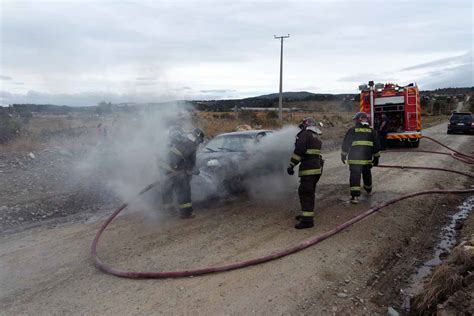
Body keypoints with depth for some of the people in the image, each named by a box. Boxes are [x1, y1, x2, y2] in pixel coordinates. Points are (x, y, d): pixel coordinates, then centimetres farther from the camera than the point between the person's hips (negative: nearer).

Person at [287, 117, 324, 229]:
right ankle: (307, 214, 31)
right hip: (317, 168, 10)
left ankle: (307, 220, -13)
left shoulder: (305, 134, -7)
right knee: (309, 192, 20)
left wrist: (291, 165, -16)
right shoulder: (316, 137, 23)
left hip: (308, 168, -10)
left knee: (305, 193, -10)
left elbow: (299, 150, -17)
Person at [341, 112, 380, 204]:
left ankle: (355, 196, -14)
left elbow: (345, 144, 0)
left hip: (354, 158, -4)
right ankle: (368, 190, 43)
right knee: (367, 174, 23)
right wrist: (376, 157, 16)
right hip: (367, 158, 4)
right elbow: (376, 146, 10)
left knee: (355, 176, -5)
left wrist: (343, 155, 8)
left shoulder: (352, 130, -1)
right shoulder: (371, 131, 9)